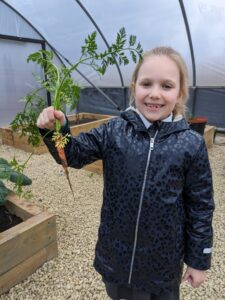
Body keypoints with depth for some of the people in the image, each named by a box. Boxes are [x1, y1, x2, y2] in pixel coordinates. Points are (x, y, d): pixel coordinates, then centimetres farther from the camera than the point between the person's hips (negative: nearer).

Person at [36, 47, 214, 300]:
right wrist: (56, 129, -26)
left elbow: (200, 207, -7)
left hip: (164, 257, -1)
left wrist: (199, 259, 0)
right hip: (116, 248, 2)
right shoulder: (114, 131, -13)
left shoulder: (192, 145, -15)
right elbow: (74, 154, -6)